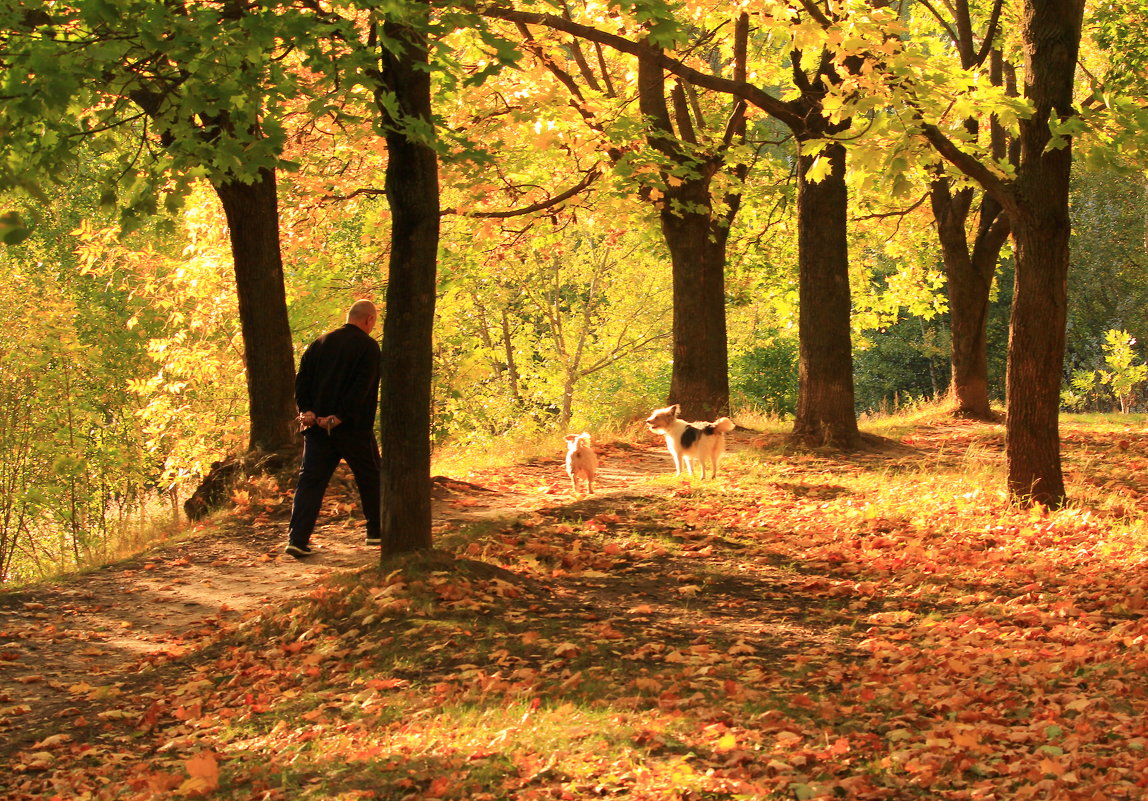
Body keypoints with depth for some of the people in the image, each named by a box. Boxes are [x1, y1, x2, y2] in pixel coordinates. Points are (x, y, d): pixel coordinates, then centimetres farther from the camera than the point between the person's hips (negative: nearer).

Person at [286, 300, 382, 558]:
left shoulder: (320, 343, 11)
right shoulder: (368, 346, -6)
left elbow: (302, 379, 6)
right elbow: (362, 387, -17)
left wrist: (306, 410, -2)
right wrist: (341, 416, -18)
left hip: (317, 427, 4)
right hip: (353, 429, -4)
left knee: (310, 481, 2)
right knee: (370, 478, 14)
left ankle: (297, 538, -9)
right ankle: (376, 531, 24)